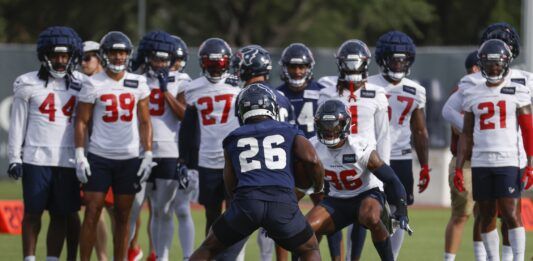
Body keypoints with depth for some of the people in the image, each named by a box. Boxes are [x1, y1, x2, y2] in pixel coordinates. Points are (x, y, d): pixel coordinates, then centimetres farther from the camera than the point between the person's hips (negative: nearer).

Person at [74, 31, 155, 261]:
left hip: (129, 158, 2)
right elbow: (82, 122, 0)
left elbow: (145, 122, 7)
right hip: (99, 157, -2)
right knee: (92, 213, -5)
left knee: (123, 216, 6)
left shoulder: (138, 84, 5)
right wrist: (80, 156, -7)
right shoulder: (93, 84, -2)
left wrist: (148, 155, 0)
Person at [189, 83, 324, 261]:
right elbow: (311, 159, 3)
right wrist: (319, 187, 21)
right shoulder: (289, 132, 19)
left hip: (247, 200, 1)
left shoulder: (233, 139, 24)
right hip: (283, 202, -1)